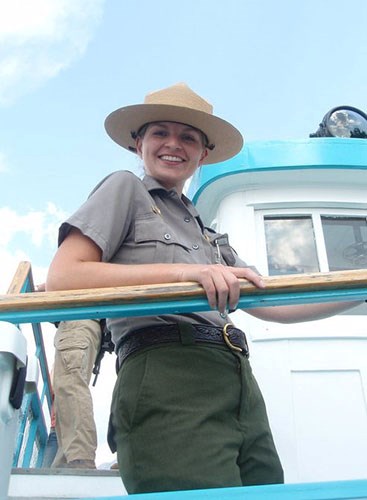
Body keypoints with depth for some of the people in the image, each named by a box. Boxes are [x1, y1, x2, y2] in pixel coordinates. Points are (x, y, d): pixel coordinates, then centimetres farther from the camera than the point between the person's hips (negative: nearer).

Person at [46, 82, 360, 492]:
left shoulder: (207, 233, 30)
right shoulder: (126, 188, 10)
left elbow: (269, 304, 26)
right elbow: (61, 278, -4)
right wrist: (180, 271, -14)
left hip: (240, 389, 7)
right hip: (167, 379, -7)